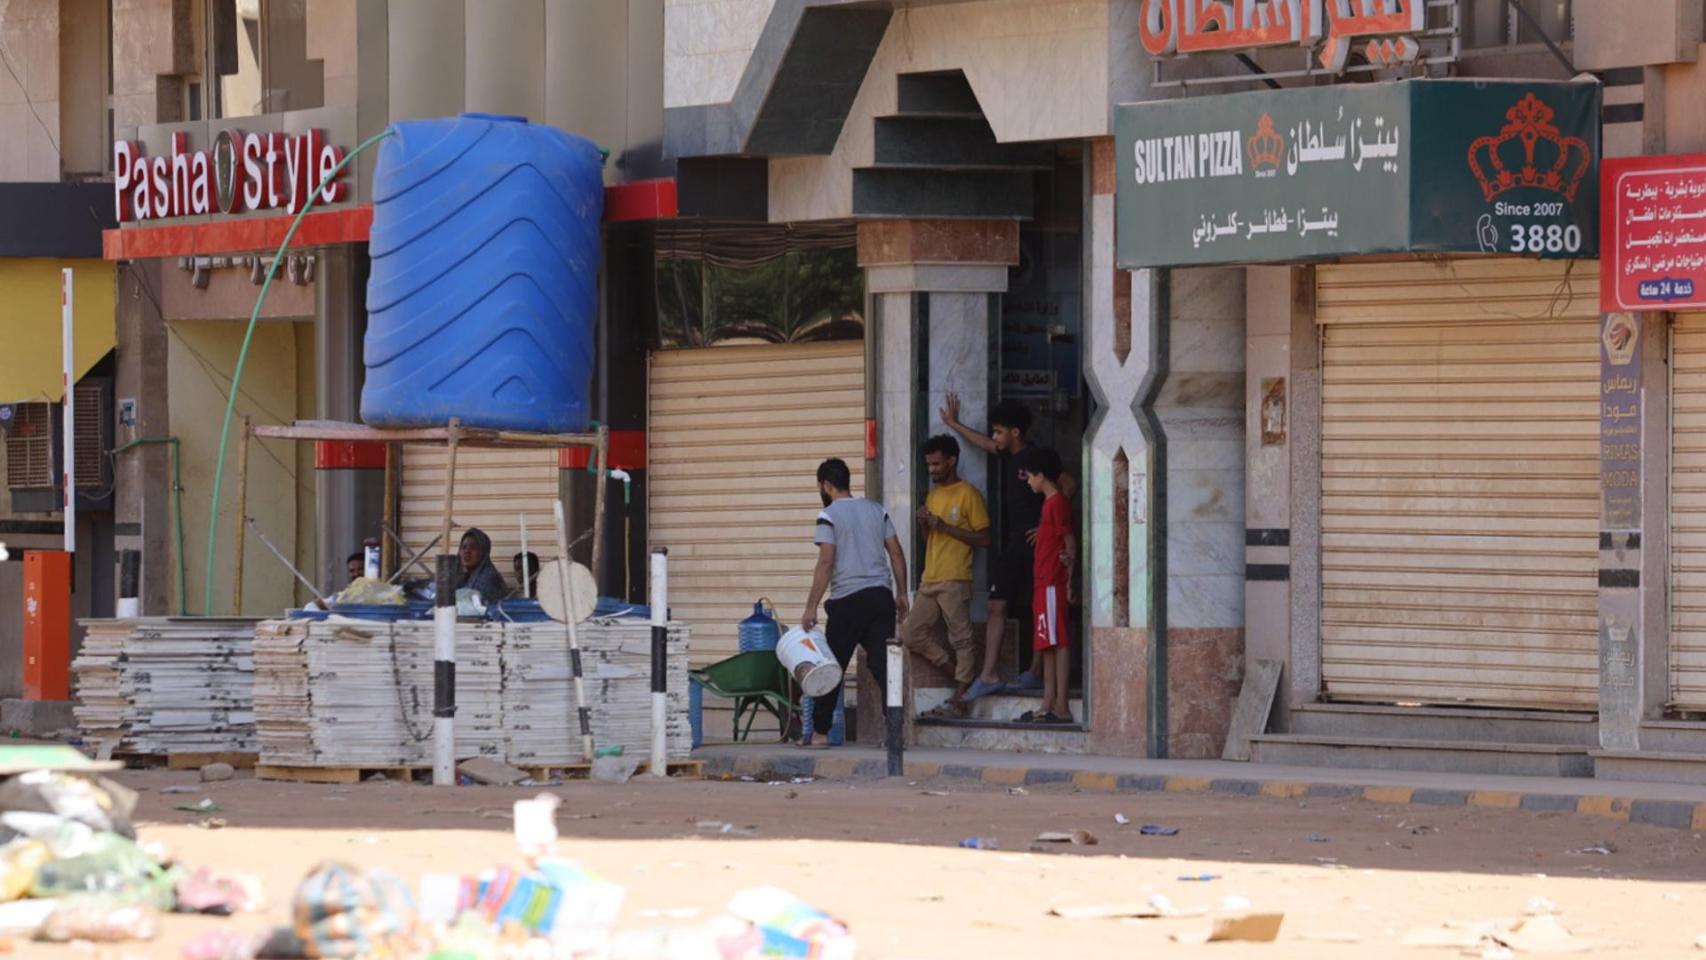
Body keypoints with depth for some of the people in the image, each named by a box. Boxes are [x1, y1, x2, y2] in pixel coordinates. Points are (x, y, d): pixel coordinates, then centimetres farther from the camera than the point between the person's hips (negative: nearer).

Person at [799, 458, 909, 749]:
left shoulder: (829, 515, -6)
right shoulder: (876, 510, 12)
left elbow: (826, 563, -12)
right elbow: (896, 554, 10)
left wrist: (811, 607, -11)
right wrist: (901, 594, 17)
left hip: (848, 600, -5)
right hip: (881, 595, 5)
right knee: (883, 665, 1)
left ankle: (820, 732, 9)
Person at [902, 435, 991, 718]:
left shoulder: (968, 494, -5)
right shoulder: (933, 495, 20)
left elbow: (983, 538, -9)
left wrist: (945, 526, -14)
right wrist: (925, 524, 4)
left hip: (955, 580, -8)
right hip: (929, 579, 8)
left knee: (961, 640, -6)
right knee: (911, 633, 2)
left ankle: (958, 700, -5)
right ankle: (960, 672, 12)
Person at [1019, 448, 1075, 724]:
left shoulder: (1057, 503, -12)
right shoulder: (1050, 502, 17)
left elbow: (1070, 543, -17)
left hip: (1052, 584, -10)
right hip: (1044, 584, 10)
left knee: (1056, 644, -10)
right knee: (1046, 646, 10)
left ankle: (1061, 707, -11)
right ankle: (1049, 705, 12)